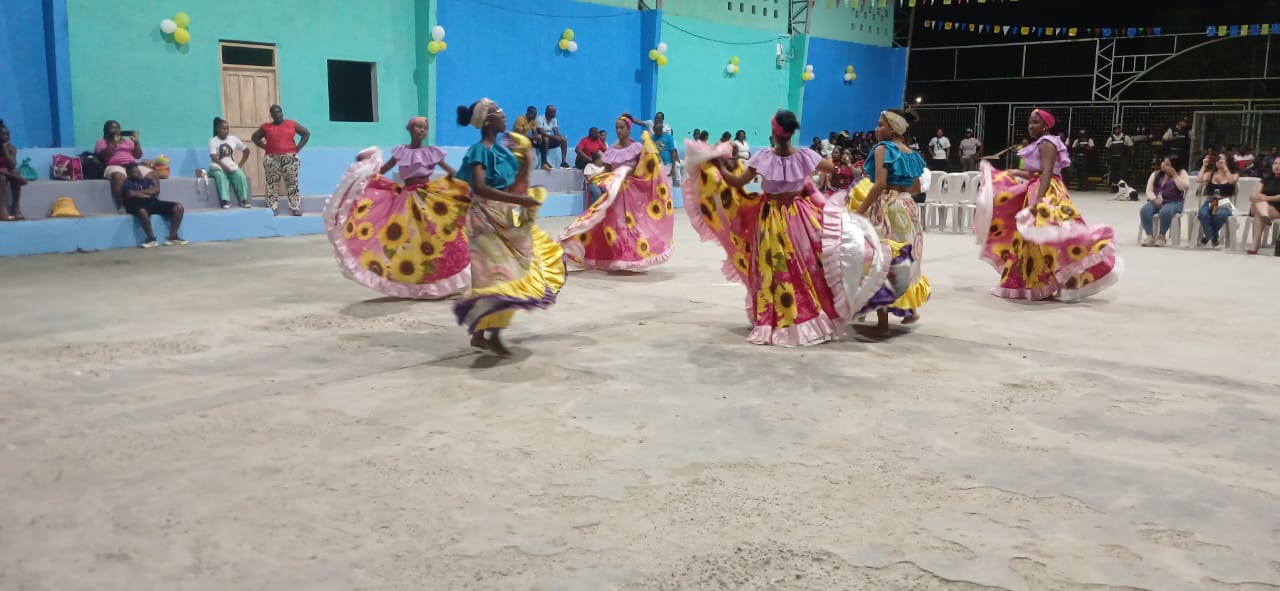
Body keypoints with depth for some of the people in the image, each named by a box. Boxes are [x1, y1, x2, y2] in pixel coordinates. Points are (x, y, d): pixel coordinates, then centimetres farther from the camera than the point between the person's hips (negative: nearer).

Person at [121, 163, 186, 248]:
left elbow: (156, 189, 11)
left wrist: (142, 192, 2)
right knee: (142, 212, -45)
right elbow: (131, 194, -6)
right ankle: (151, 239, -27)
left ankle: (172, 237, -16)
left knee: (179, 208, -14)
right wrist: (149, 194, 2)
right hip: (139, 204, -5)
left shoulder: (147, 180, 29)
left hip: (153, 202, 5)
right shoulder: (128, 183, 14)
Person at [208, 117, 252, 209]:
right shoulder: (213, 141, 0)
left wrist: (240, 164, 6)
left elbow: (246, 150, 18)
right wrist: (224, 166, -28)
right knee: (221, 177, -37)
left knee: (241, 176, -29)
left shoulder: (233, 139, 11)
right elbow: (213, 157, -12)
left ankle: (244, 200, -29)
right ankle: (225, 201, -45)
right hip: (218, 167, -3)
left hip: (232, 167, 3)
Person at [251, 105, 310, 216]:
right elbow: (255, 137, 15)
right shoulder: (266, 126, 9)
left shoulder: (292, 124, 7)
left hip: (290, 158, -1)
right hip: (272, 159, 1)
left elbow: (306, 133, 11)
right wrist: (265, 147, 1)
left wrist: (298, 148, 2)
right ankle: (271, 209, 2)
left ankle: (295, 208, 1)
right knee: (272, 184, 0)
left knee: (292, 184, 0)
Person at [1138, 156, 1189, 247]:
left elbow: (1184, 187, -11)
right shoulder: (1155, 174, 13)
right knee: (1144, 211, -30)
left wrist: (1174, 175, -11)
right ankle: (1150, 236, -27)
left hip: (1174, 202, -3)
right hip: (1156, 202, 3)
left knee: (1165, 212, -38)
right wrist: (1155, 199, -14)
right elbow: (1149, 190, 5)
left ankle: (1161, 236, -20)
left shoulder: (1181, 173, 6)